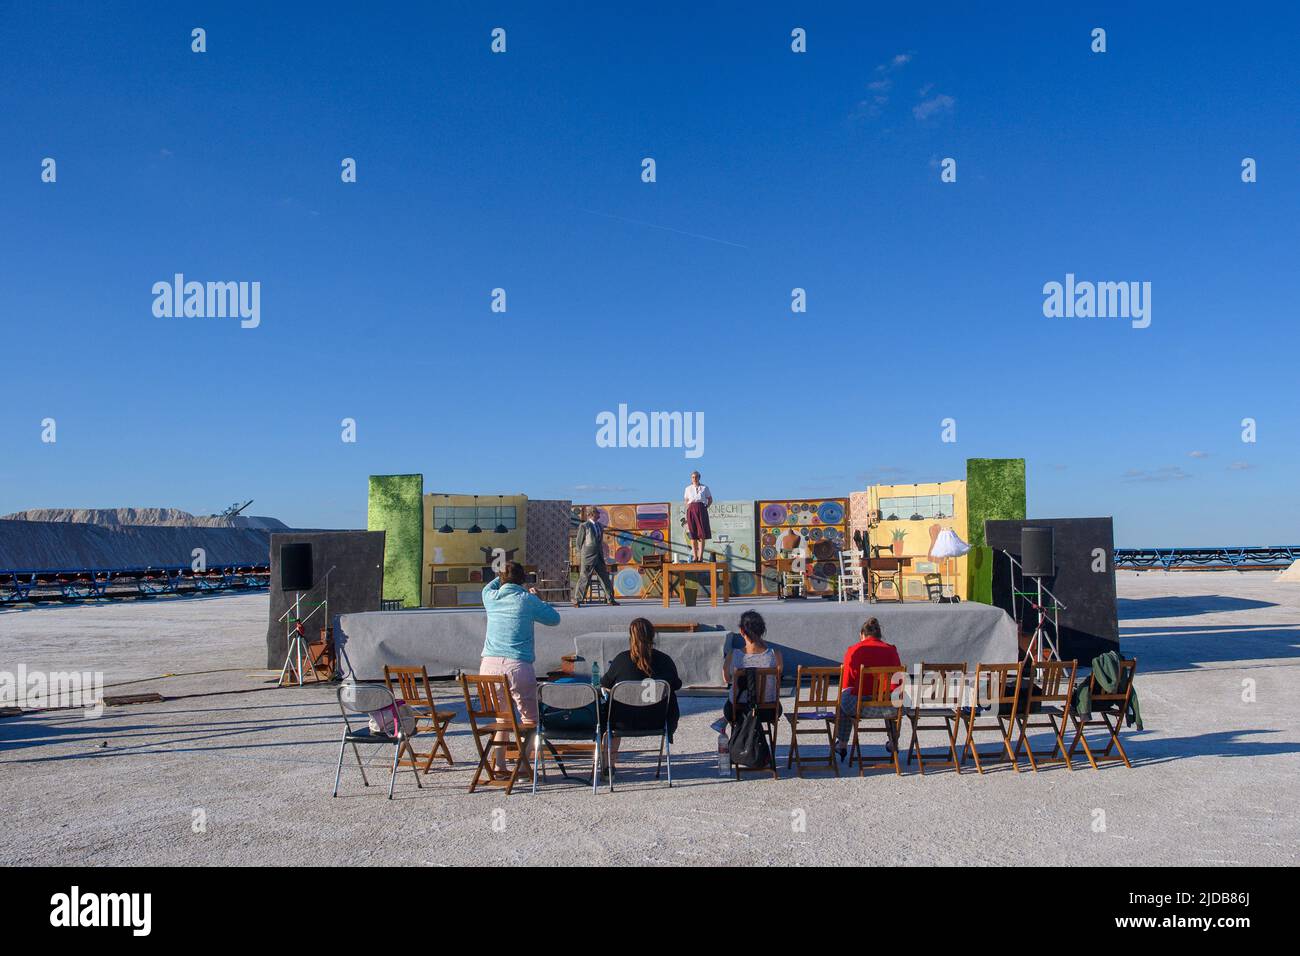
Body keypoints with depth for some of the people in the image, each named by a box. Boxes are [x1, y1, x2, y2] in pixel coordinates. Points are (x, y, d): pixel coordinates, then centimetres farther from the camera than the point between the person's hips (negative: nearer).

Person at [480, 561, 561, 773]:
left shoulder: (491, 597, 8)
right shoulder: (527, 599, -3)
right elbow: (554, 619, 10)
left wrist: (502, 575, 39)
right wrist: (537, 599, 21)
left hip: (489, 665, 5)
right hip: (516, 666, -5)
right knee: (529, 719, 8)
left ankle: (498, 765, 13)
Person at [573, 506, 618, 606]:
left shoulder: (599, 526, 14)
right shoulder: (584, 526, -7)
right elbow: (578, 543, -4)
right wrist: (580, 558, -4)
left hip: (599, 557, 7)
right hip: (588, 557, -7)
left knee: (605, 578, 8)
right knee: (584, 579, -5)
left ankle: (610, 599, 17)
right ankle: (576, 601, 3)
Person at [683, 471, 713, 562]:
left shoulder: (704, 487, 7)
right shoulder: (688, 488, 12)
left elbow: (710, 499, 14)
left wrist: (706, 507, 0)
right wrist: (688, 509, 7)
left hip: (701, 509, -2)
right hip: (691, 510, 2)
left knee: (702, 534, -8)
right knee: (692, 534, -2)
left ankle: (700, 556, -10)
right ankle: (694, 556, -1)